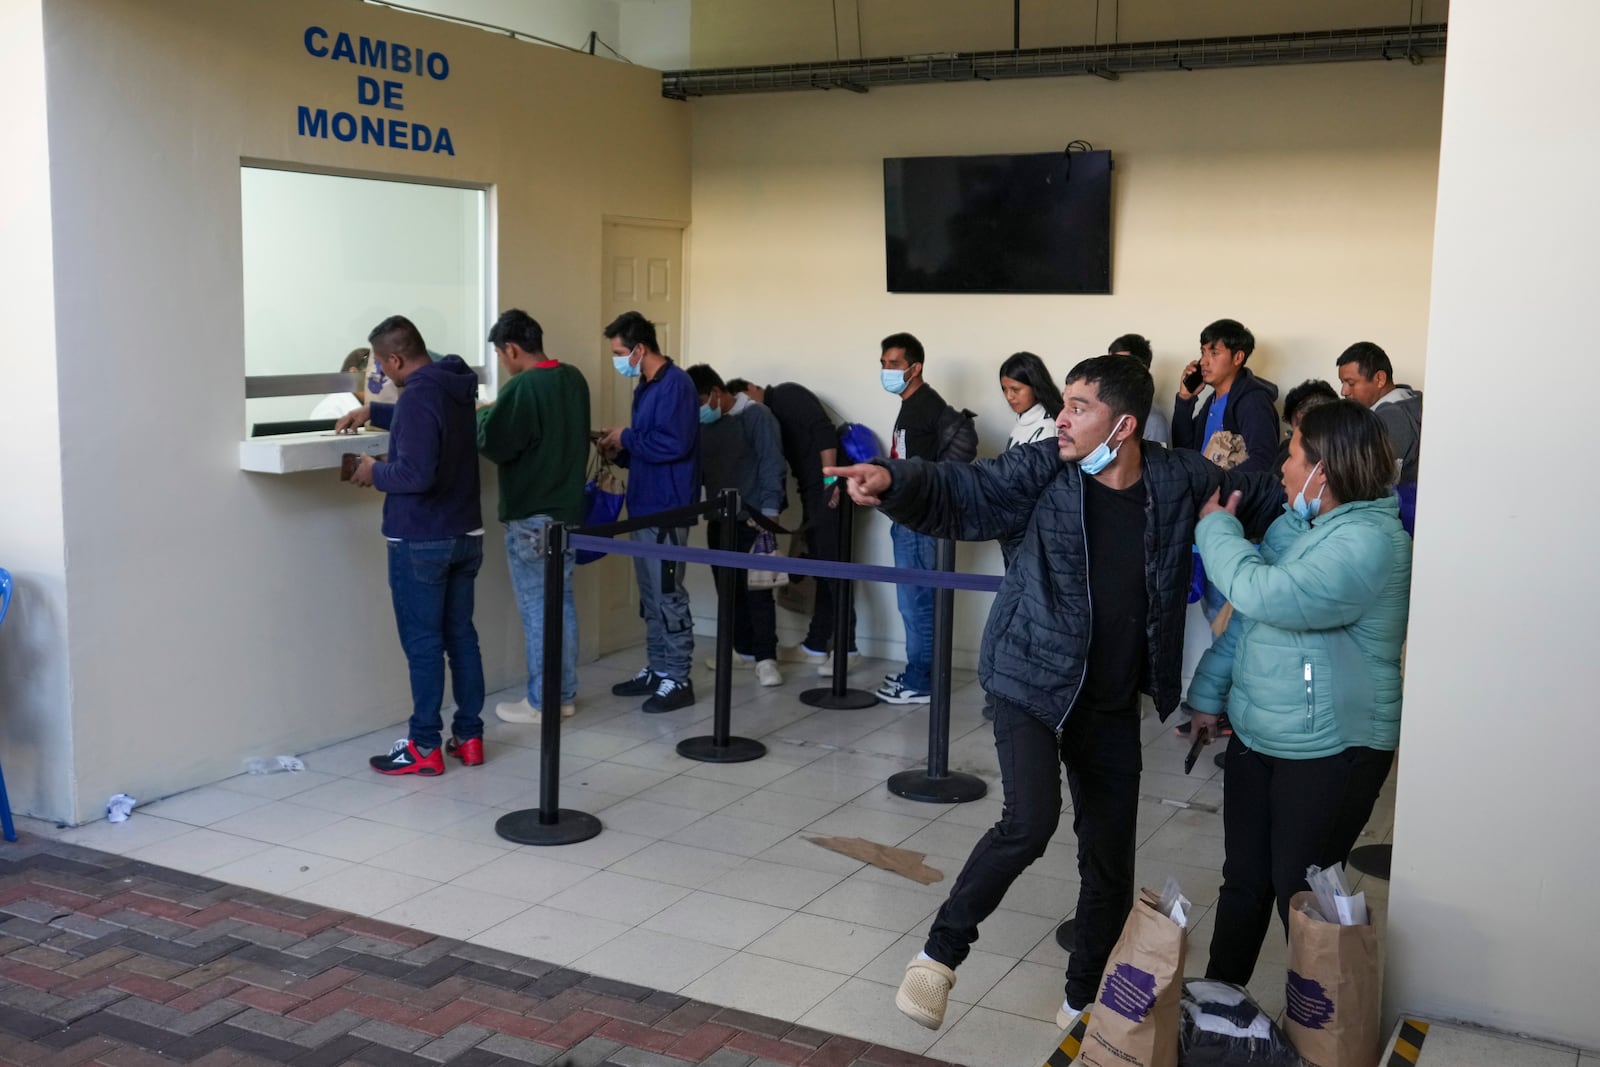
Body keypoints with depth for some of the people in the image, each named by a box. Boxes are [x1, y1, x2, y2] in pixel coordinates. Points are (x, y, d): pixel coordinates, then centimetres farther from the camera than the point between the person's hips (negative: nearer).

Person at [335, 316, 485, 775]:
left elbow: (415, 474, -27)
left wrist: (375, 472, -9)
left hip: (421, 542, -9)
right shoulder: (454, 387, 8)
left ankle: (425, 747, 6)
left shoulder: (417, 396, -20)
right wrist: (373, 411, 29)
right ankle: (469, 736, 19)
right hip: (464, 535, 9)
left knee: (423, 644, -1)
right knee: (461, 637, 12)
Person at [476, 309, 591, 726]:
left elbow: (492, 444, -18)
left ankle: (541, 702, 7)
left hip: (531, 516, -8)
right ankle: (566, 694, 21)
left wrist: (484, 414, 1)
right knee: (563, 601, 14)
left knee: (536, 608, 0)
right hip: (568, 508, 8)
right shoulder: (574, 378, 6)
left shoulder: (522, 387, -20)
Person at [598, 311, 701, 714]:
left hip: (667, 508, -10)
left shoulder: (675, 384, -14)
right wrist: (619, 451, 6)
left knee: (668, 594, -5)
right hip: (645, 505, 10)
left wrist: (627, 438, -12)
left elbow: (673, 444, -25)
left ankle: (678, 680, 1)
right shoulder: (646, 387, 16)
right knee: (650, 594, 13)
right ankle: (657, 669, 22)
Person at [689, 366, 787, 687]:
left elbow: (772, 465, -12)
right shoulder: (703, 424, 12)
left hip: (753, 519, -6)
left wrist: (770, 511, -17)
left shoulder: (756, 416, -7)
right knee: (729, 587, 10)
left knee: (756, 589, -8)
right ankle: (743, 648, 23)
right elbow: (697, 468, 19)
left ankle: (766, 658, -7)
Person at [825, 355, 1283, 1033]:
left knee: (1110, 862, 13)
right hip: (1031, 683, -3)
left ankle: (1084, 1000, 35)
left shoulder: (1180, 480, -4)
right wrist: (894, 482, -37)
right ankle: (940, 953, 0)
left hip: (1113, 704, 4)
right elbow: (958, 493, -19)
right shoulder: (1042, 473, -10)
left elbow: (1266, 496, 12)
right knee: (1030, 822, -23)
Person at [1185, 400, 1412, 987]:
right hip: (1259, 735, 8)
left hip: (1329, 750, -8)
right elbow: (1247, 609, 19)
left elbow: (1263, 594, -32)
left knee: (1298, 892, 3)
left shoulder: (1368, 541, -21)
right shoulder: (1303, 524, 8)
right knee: (1244, 879, 16)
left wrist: (1217, 526, -15)